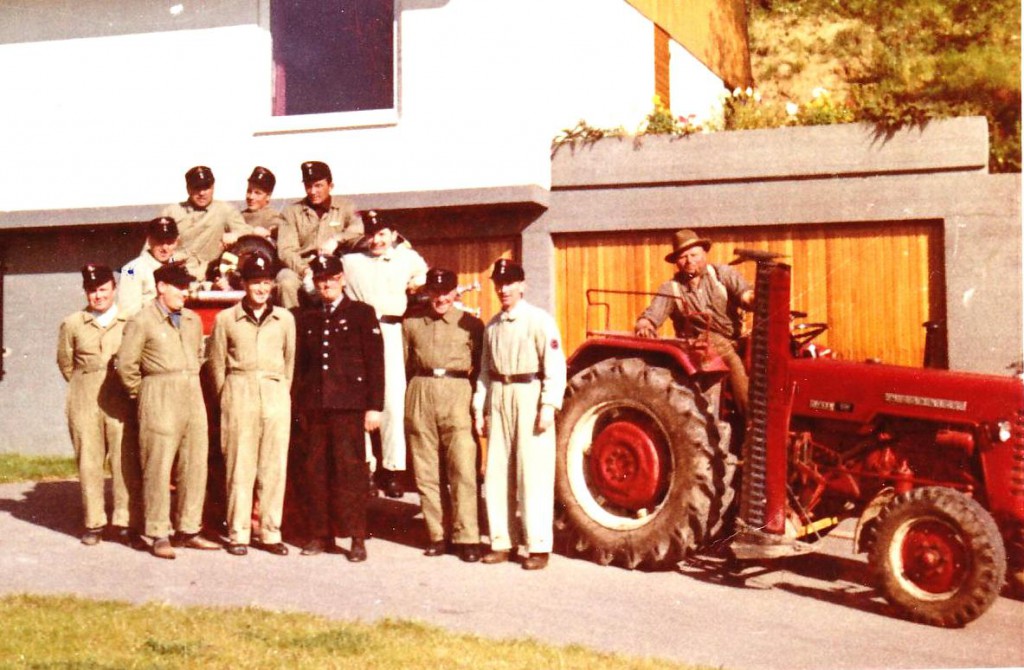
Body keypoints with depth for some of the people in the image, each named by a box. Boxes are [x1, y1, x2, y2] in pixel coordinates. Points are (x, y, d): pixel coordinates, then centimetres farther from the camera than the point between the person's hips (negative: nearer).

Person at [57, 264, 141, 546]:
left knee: (125, 460, -3)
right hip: (84, 402, 1)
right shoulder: (72, 324, 7)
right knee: (89, 461, 3)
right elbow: (65, 362, 16)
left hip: (121, 401, -1)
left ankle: (125, 521, 4)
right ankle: (93, 523, 10)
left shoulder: (129, 322, 3)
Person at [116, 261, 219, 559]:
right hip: (159, 401, -6)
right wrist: (141, 394, 3)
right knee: (158, 468, -3)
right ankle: (159, 535, 3)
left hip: (193, 399, 6)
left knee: (195, 466, 6)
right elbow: (126, 364, -4)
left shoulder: (193, 320, 14)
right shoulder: (142, 322, -4)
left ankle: (189, 530, 16)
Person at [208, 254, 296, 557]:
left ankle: (271, 532, 10)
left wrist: (282, 392, 7)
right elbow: (217, 364, 8)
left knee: (274, 466, 2)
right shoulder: (226, 319, 5)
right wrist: (227, 398, 5)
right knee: (240, 466, -1)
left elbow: (290, 361, 13)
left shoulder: (285, 319, 9)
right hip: (239, 393, -1)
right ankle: (238, 534, 6)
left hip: (275, 393, 2)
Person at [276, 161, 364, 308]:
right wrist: (305, 271, -18)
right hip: (300, 268, 0)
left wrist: (337, 239, -23)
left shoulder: (345, 207, 14)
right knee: (286, 281, -33)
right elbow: (286, 250, 0)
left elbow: (357, 232, -4)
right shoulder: (291, 212, 12)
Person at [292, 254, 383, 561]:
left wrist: (374, 406, -6)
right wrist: (299, 405, 10)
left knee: (350, 469, -5)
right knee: (314, 471, 3)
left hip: (348, 406, -4)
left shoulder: (362, 314, 6)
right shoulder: (306, 318, 17)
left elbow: (375, 361, 1)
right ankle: (320, 535, 12)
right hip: (313, 406, 4)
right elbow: (299, 364, 18)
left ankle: (357, 538, 0)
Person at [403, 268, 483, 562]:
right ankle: (435, 535, 12)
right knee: (426, 472, 4)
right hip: (420, 397, 2)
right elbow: (406, 364, 16)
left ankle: (466, 538, -3)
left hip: (457, 397, -2)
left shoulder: (471, 324, 7)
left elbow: (480, 367, 7)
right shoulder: (412, 324, 13)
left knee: (463, 470, -8)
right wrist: (418, 392, 7)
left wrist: (478, 404, 0)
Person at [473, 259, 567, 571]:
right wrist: (479, 408, 11)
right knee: (496, 472, 7)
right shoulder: (492, 326, 14)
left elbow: (555, 366, -11)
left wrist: (549, 405, -17)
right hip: (498, 397, 6)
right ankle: (501, 542, 17)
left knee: (533, 473, -5)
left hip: (529, 396, -6)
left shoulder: (539, 320, -5)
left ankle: (538, 546, 1)